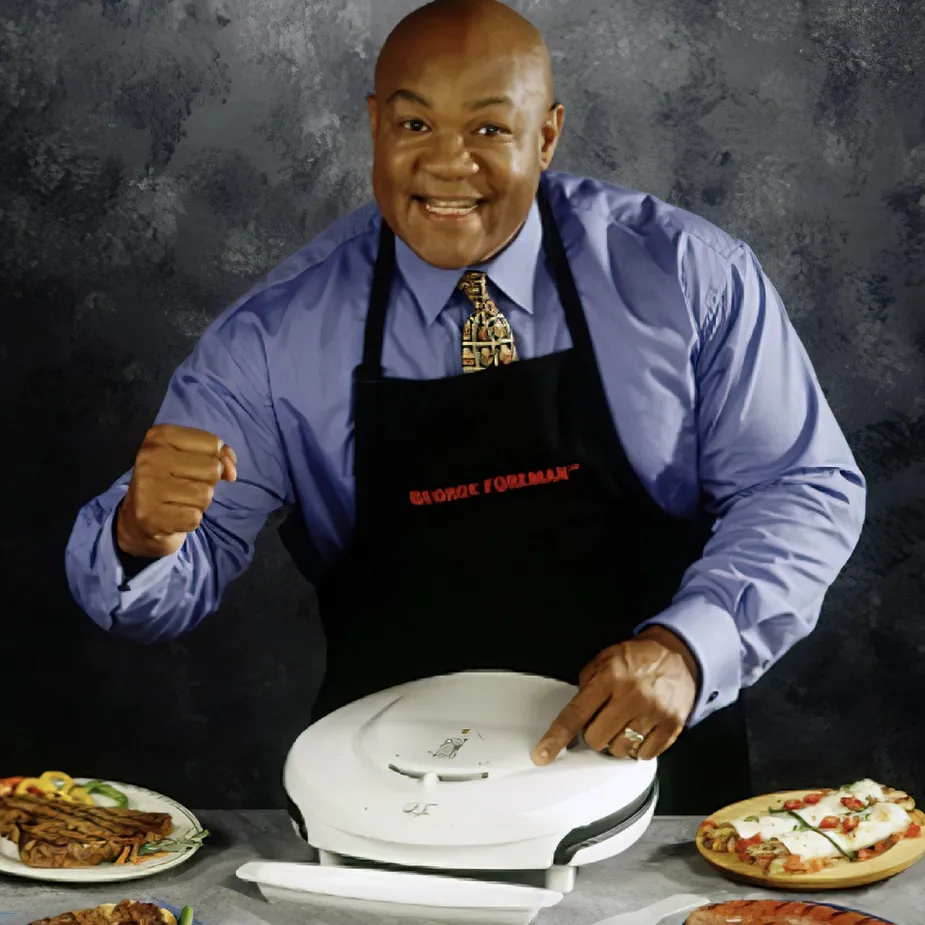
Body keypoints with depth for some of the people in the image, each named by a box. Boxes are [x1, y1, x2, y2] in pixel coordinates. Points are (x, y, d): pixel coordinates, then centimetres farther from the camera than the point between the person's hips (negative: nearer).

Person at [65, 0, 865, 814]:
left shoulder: (688, 277, -3)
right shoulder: (278, 338, -2)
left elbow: (809, 488, -1)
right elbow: (173, 581, 0)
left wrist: (688, 648, -18)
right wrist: (146, 531, -25)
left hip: (653, 764, -2)